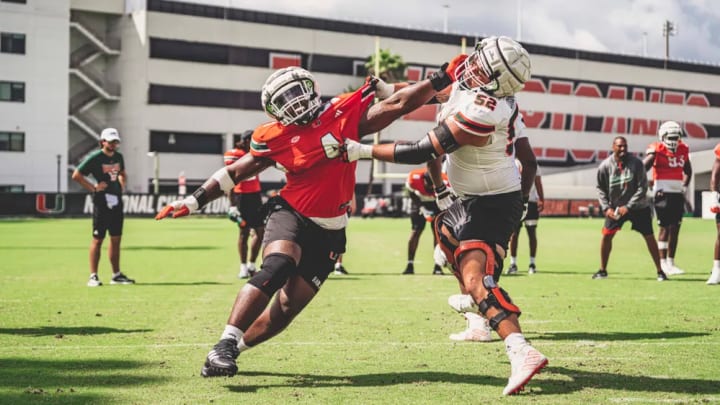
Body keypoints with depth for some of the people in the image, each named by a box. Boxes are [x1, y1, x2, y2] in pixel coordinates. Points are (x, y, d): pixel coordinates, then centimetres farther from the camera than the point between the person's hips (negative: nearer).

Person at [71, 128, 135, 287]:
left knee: (116, 239, 10)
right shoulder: (95, 158, -10)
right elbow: (76, 175, -9)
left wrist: (122, 185, 11)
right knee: (98, 239, -3)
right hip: (102, 202, -6)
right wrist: (92, 188, -13)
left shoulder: (118, 157, 10)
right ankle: (93, 276, 1)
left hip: (117, 201, 7)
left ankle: (116, 275, 18)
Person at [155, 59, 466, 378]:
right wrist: (193, 202, 8)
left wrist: (442, 78, -10)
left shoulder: (346, 114, 0)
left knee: (286, 308, 0)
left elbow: (399, 104, -1)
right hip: (291, 215, -2)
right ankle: (224, 346, -31)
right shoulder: (275, 138, -1)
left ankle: (231, 349, 17)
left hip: (328, 233, 2)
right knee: (276, 268, -31)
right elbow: (235, 172, 10)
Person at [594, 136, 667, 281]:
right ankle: (603, 270, 10)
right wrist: (606, 208, -9)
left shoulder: (636, 163, -16)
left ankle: (659, 270, 9)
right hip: (615, 207, 1)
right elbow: (600, 189, 2)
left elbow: (642, 188, -14)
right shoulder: (605, 166, -10)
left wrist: (628, 207, -19)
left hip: (638, 206, -1)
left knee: (649, 236, -2)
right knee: (607, 235, -5)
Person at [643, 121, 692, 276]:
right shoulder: (656, 150, -9)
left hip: (678, 192, 6)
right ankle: (663, 262, -2)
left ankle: (671, 261, 15)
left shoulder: (683, 149, 10)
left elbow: (687, 171, 24)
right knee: (665, 227, -7)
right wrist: (650, 187, -15)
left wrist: (684, 187, 13)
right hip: (663, 192, -6)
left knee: (675, 228, 7)